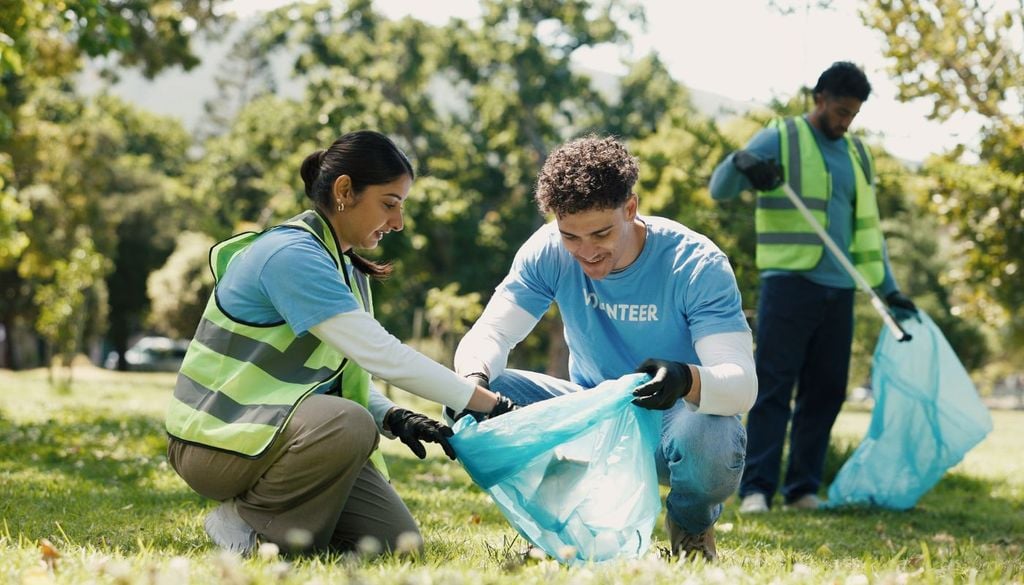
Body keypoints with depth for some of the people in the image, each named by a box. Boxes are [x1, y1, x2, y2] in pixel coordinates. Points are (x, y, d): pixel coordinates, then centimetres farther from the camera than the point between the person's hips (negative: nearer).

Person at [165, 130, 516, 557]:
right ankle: (244, 520, -13)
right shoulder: (290, 255, -19)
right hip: (219, 442, -9)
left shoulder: (344, 267, 12)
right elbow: (380, 355, -25)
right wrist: (487, 403, -20)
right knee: (349, 424, -36)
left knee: (397, 542, -7)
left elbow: (349, 375, 11)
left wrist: (395, 418, -10)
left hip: (288, 434, 9)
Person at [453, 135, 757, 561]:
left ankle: (691, 527, -1)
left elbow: (742, 383, -30)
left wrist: (687, 380, -54)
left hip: (681, 413, -3)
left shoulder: (696, 265, -22)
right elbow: (489, 334, -15)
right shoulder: (549, 253, -11)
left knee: (705, 442, -40)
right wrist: (474, 380, -40)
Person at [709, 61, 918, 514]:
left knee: (825, 392, 5)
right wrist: (740, 163, -27)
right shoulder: (779, 139, 2)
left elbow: (866, 227, 22)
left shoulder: (857, 154, 17)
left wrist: (888, 290, 18)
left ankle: (803, 489, 12)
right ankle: (756, 489, -8)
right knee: (774, 387, -8)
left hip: (838, 290, 6)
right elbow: (719, 189, -5)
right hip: (789, 284, -6)